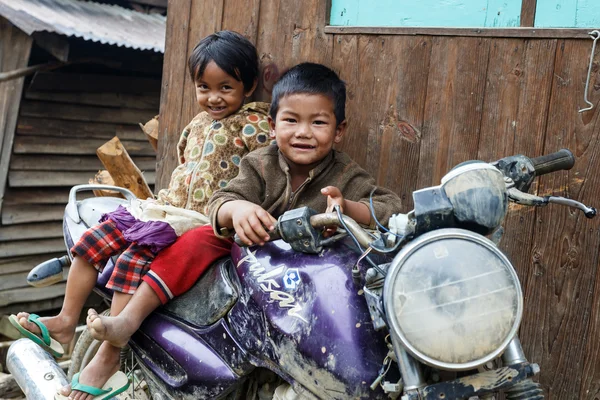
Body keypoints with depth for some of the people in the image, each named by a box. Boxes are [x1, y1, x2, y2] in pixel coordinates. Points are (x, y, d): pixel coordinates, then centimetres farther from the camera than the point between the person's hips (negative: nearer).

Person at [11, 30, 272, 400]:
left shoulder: (253, 126, -6)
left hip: (200, 223, -9)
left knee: (133, 260, -26)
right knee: (91, 241, 5)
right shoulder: (198, 126, 18)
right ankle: (66, 321, 16)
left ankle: (108, 358, -16)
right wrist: (162, 200, 19)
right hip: (167, 209, 9)